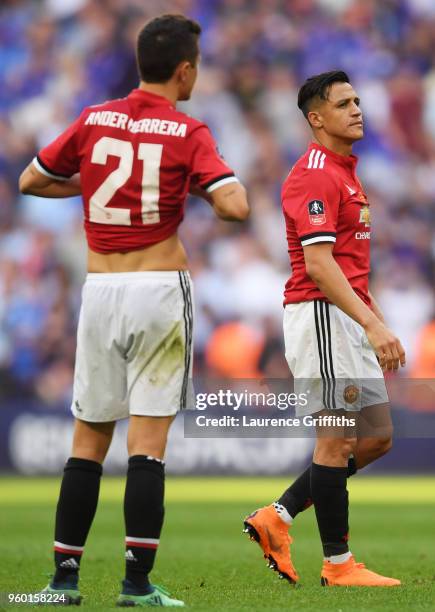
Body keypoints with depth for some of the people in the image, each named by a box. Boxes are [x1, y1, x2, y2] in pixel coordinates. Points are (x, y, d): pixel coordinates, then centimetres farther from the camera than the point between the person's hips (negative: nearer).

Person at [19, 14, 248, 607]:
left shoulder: (93, 121, 5)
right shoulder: (187, 133, -6)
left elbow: (30, 181, 15)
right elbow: (235, 206, -17)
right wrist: (227, 183, 5)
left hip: (99, 288, 3)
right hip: (160, 287, -3)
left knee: (88, 439, 10)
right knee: (148, 440, -3)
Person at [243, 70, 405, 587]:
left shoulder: (345, 172, 18)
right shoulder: (314, 175, -14)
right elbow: (317, 264, -22)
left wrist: (377, 321, 20)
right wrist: (371, 324, -28)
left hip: (350, 318, 10)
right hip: (321, 314, -10)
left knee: (376, 437, 11)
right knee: (337, 441, -5)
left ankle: (276, 518, 15)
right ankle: (337, 565, 2)